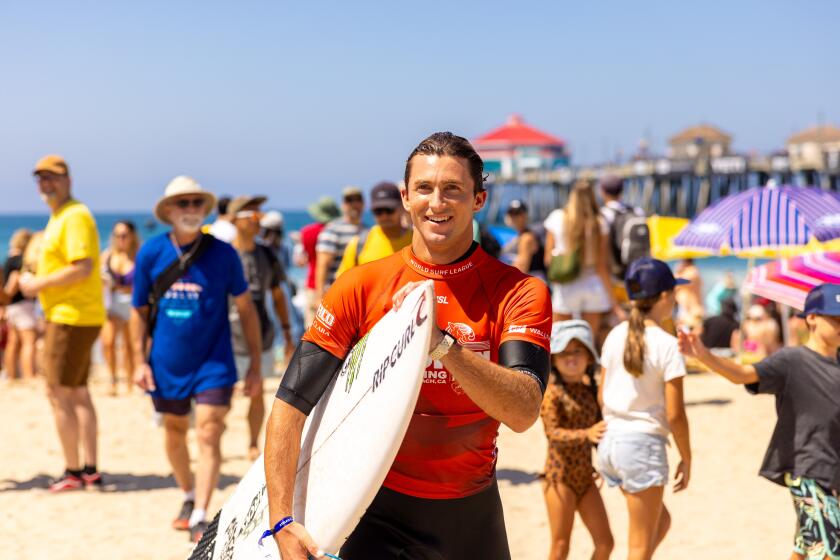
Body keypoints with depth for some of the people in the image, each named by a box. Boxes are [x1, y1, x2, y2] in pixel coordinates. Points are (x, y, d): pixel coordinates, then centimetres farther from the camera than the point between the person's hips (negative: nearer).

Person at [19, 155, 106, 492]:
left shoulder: (74, 217, -14)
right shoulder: (58, 217, 17)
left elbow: (83, 267, -24)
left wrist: (38, 284, -16)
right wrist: (36, 283, 7)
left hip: (71, 317, -10)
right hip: (74, 316, 10)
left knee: (59, 394, -6)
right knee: (78, 393, 13)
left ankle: (73, 472, 0)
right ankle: (90, 470, 19)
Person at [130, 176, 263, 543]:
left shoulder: (223, 254, -7)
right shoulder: (151, 253, -3)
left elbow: (246, 309, 0)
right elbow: (139, 311, 5)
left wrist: (255, 366, -1)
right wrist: (139, 361, -3)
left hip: (213, 364, -2)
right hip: (167, 364, 2)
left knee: (208, 435, -12)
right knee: (174, 433, 16)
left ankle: (200, 519, -11)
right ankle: (189, 497, 40)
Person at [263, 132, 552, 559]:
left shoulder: (519, 293, -8)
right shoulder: (361, 286, -6)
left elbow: (523, 413, -22)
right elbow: (291, 404, -11)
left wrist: (442, 343, -35)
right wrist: (282, 522, -20)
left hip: (471, 510, 1)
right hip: (378, 511, -1)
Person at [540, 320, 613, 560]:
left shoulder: (590, 391, 7)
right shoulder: (552, 393, -12)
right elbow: (554, 433, -23)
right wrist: (586, 434, -36)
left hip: (585, 477, 6)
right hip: (560, 477, -6)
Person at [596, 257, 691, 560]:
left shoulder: (615, 336, 4)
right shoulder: (667, 345, -13)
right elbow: (674, 414, -13)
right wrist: (686, 458, -1)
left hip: (611, 442, 7)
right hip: (643, 444, -7)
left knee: (661, 521, 23)